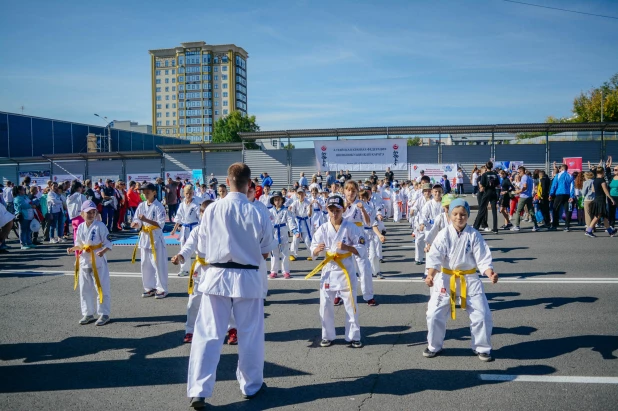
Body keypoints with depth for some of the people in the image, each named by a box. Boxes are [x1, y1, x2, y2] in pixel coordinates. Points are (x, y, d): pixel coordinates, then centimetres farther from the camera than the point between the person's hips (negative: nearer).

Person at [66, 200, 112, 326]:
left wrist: (103, 251, -29)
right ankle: (88, 313, 26)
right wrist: (72, 249, -4)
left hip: (98, 261, -6)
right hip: (84, 261, 6)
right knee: (85, 289, 13)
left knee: (101, 288, -1)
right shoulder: (80, 227, 5)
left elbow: (108, 243, -12)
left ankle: (104, 314, 10)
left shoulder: (100, 226, -11)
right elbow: (79, 244, 15)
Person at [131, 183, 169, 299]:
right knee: (145, 264, 11)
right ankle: (149, 288, 23)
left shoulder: (158, 206, -9)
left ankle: (162, 289, 8)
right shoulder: (141, 205, 7)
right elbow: (137, 221, 6)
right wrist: (136, 224, -17)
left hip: (156, 238, -6)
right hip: (144, 237, 6)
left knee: (158, 264, -2)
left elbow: (161, 224, -16)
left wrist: (146, 220, -25)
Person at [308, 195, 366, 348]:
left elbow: (362, 250, -10)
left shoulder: (351, 228, -8)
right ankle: (327, 336, 23)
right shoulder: (323, 229, -1)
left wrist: (346, 247, -25)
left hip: (346, 271, -2)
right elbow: (313, 250, 1)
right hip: (328, 271, 2)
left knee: (351, 305, 7)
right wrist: (317, 249, -22)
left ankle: (353, 337, 21)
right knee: (325, 305, 7)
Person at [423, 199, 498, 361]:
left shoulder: (474, 235, -9)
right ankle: (434, 346, 24)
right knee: (434, 314, 0)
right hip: (446, 278, 0)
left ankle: (481, 347, 25)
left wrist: (490, 274, -29)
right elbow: (434, 257, -21)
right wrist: (430, 275, -37)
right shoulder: (443, 235, -12)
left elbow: (483, 259, -10)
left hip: (469, 279, 1)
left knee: (482, 315, 1)